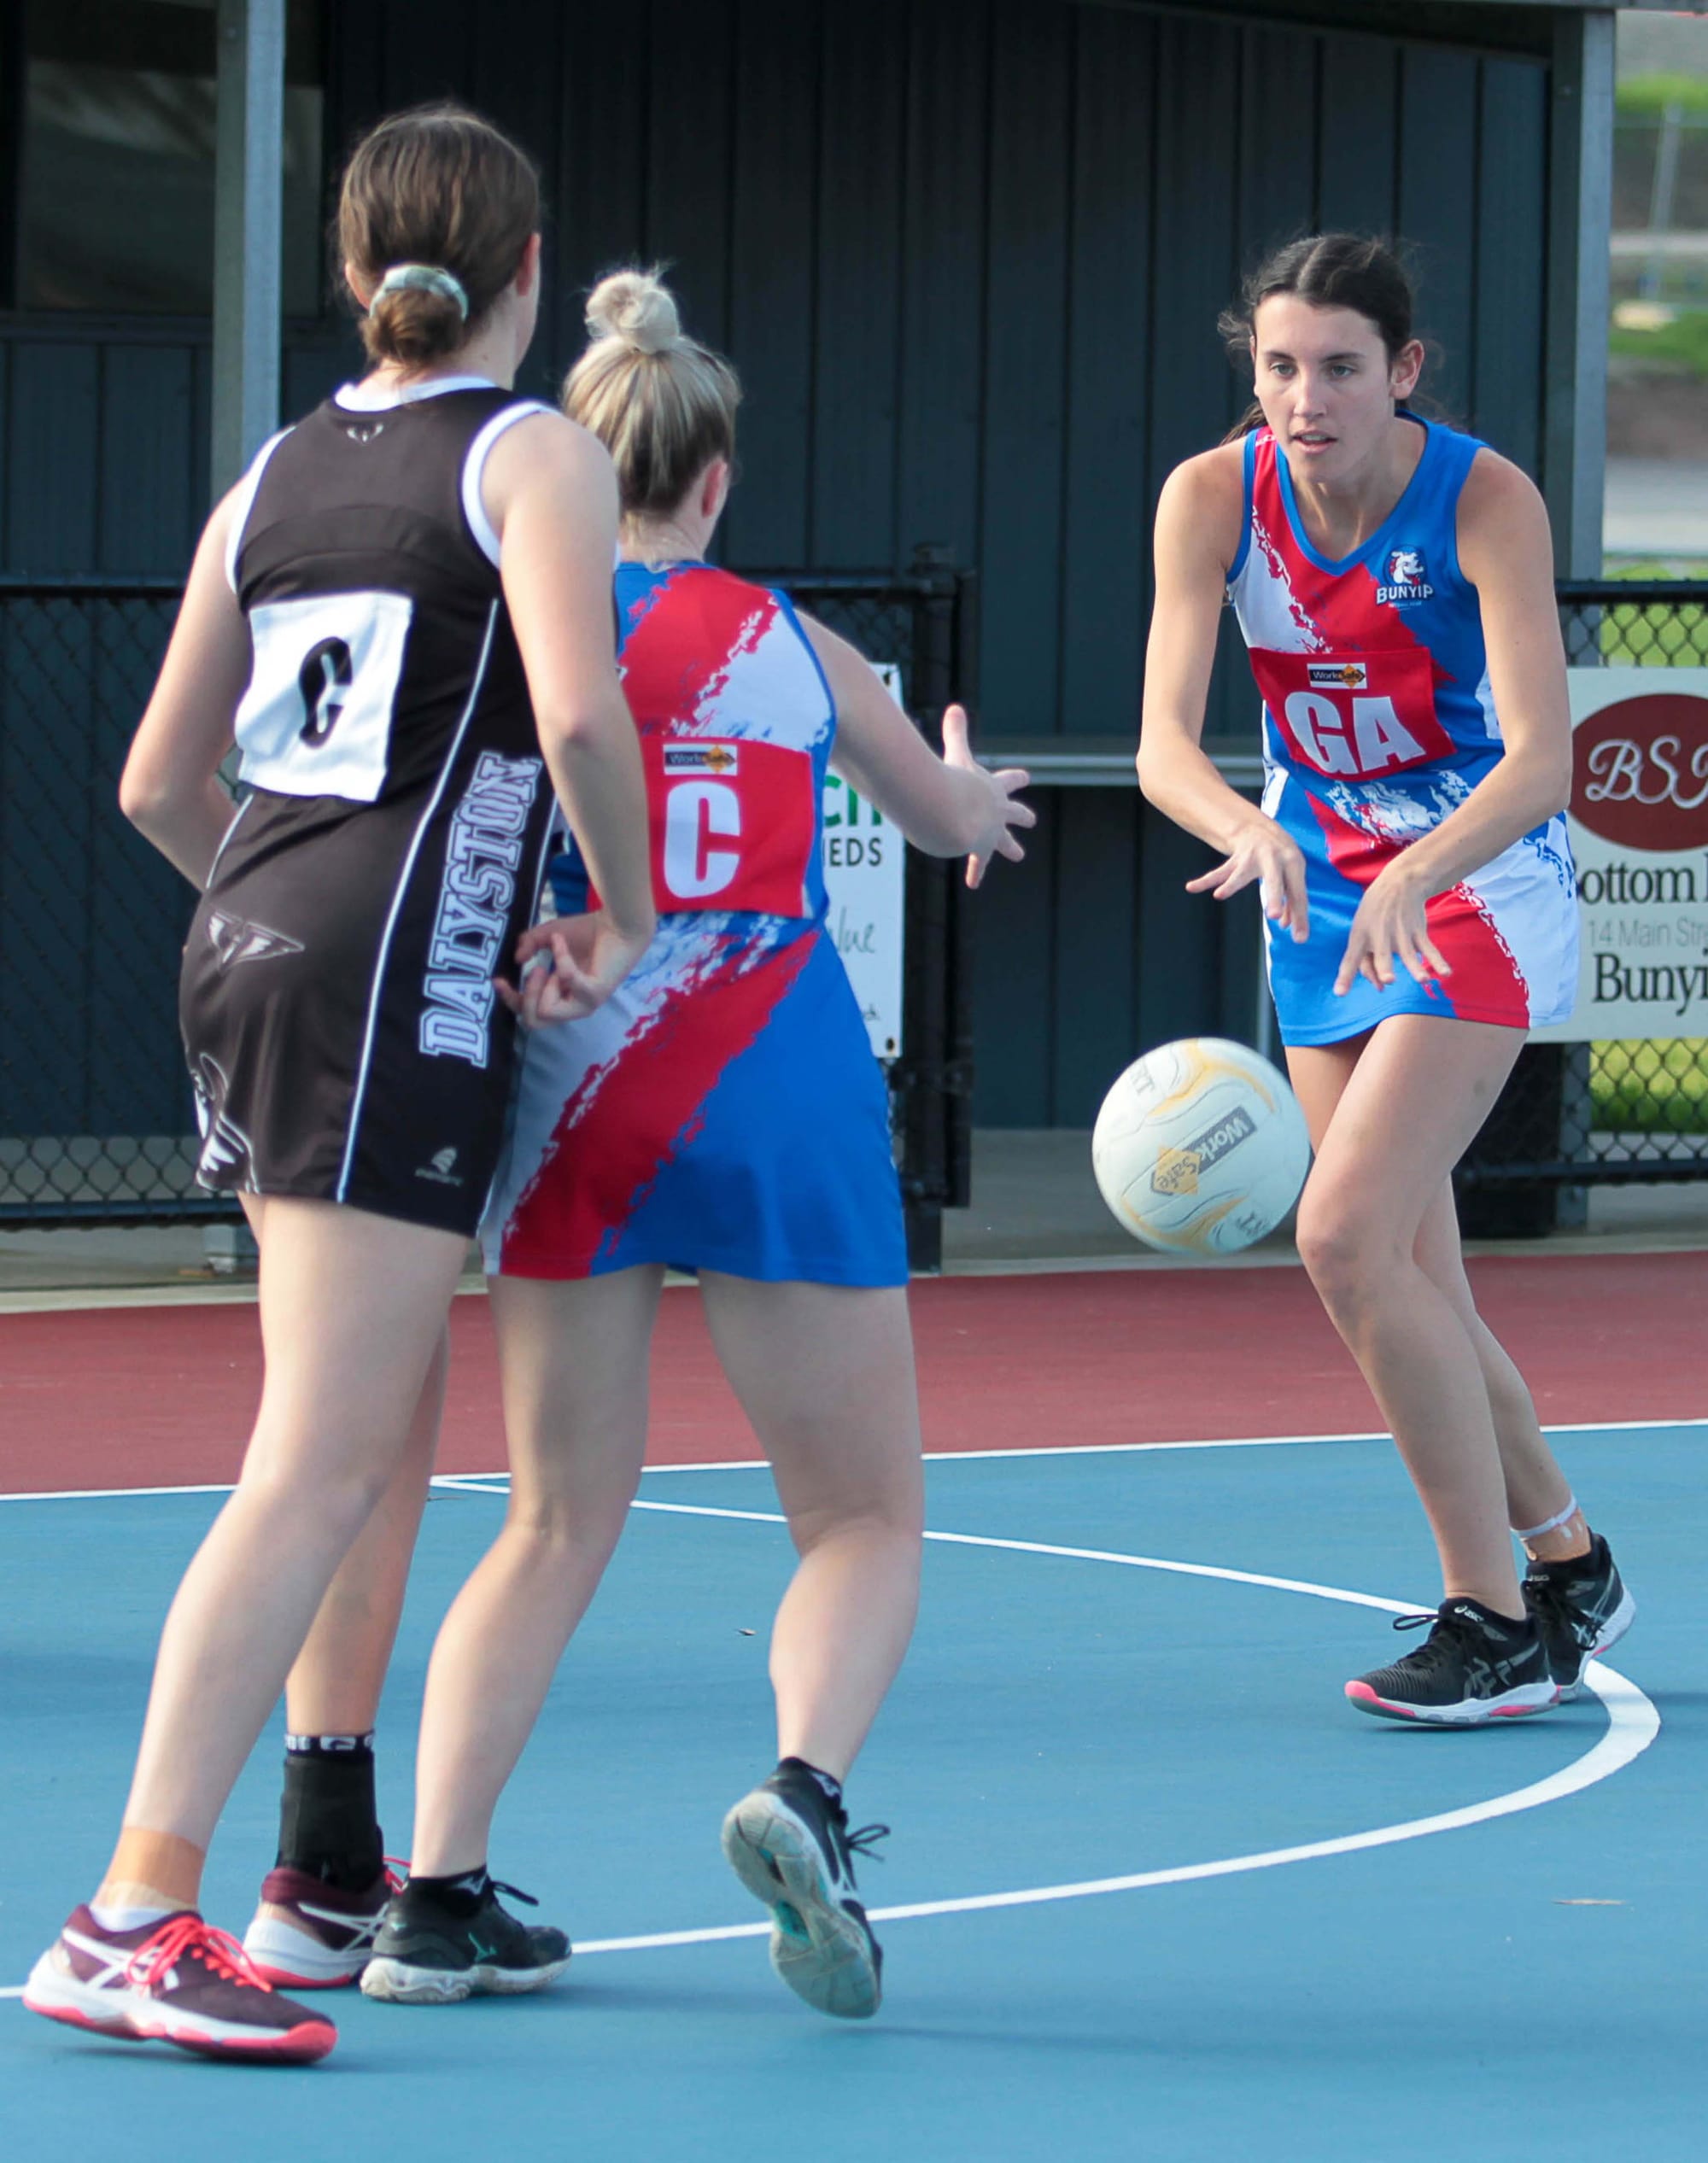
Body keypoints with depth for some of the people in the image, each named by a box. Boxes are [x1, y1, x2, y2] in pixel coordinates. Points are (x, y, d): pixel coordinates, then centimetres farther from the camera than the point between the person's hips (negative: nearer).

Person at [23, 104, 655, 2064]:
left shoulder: (276, 476, 15)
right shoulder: (535, 457, -4)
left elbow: (160, 783, 18)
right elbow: (579, 714, -20)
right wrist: (627, 912, -5)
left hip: (246, 946, 8)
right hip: (396, 977, -8)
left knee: (385, 1426, 20)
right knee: (322, 1465, -10)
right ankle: (131, 1920, -17)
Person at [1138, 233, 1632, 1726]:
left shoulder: (1484, 500, -22)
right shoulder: (1214, 499, -12)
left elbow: (1543, 757, -29)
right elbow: (1164, 741, -20)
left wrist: (1415, 875, -46)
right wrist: (1250, 831, -42)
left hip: (1479, 885, -5)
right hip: (1325, 896, 5)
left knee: (1347, 1237, -19)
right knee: (1410, 1286, 8)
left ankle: (1497, 1624, -11)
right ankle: (1568, 1566, 30)